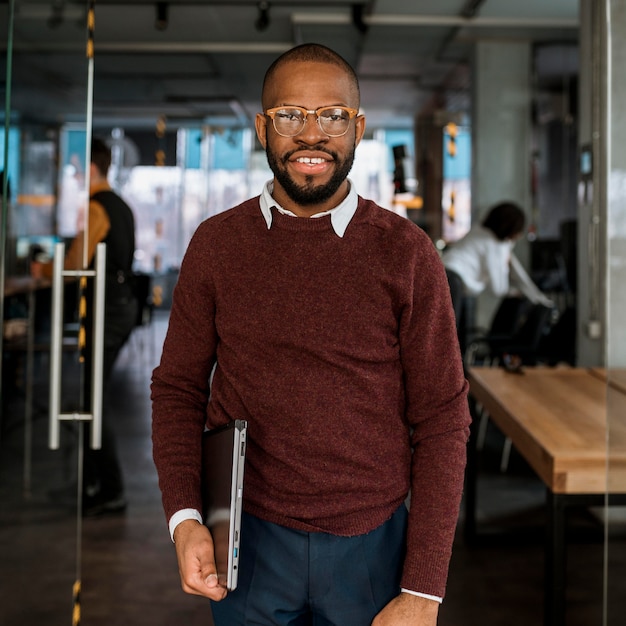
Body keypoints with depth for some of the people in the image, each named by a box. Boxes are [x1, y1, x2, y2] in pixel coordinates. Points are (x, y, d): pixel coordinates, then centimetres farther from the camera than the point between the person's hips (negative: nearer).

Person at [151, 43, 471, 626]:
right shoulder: (215, 244, -1)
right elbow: (178, 387, 5)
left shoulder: (406, 254, -7)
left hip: (371, 543, -1)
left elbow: (441, 421, -6)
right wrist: (184, 517, -10)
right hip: (248, 539, 1)